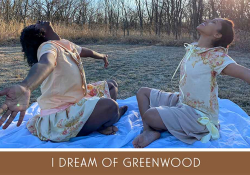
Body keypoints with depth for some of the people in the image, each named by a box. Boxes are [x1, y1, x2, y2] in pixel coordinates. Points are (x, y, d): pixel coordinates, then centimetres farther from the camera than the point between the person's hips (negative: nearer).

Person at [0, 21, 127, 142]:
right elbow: (46, 64, -43)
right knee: (110, 106, -30)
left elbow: (87, 52, 30)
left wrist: (102, 56, 49)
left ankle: (102, 122, -5)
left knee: (111, 85, 20)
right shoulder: (47, 46, -18)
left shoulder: (66, 45, 8)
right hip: (59, 115, -10)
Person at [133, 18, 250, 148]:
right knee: (143, 92, 10)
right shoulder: (191, 48, 2)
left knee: (149, 115, -27)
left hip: (199, 115, -8)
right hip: (180, 100, 9)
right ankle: (149, 131, -6)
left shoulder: (216, 56, -22)